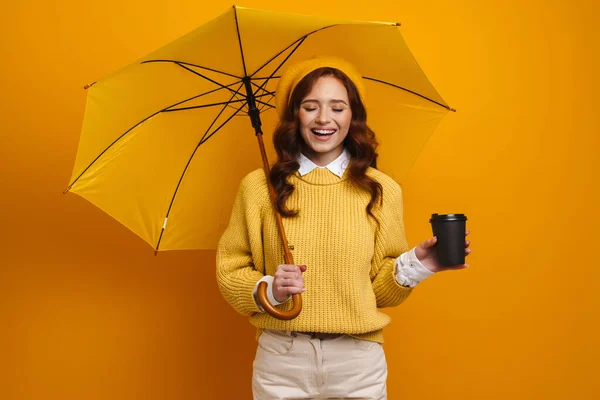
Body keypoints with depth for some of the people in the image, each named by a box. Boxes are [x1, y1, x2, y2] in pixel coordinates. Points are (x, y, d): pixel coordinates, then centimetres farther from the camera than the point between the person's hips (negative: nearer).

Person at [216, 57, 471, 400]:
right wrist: (268, 290, -16)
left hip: (358, 363, 1)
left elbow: (381, 290, 5)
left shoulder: (382, 190, -1)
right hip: (281, 361, 0)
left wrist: (414, 265, -12)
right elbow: (229, 272, 1)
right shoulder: (258, 187, -4)